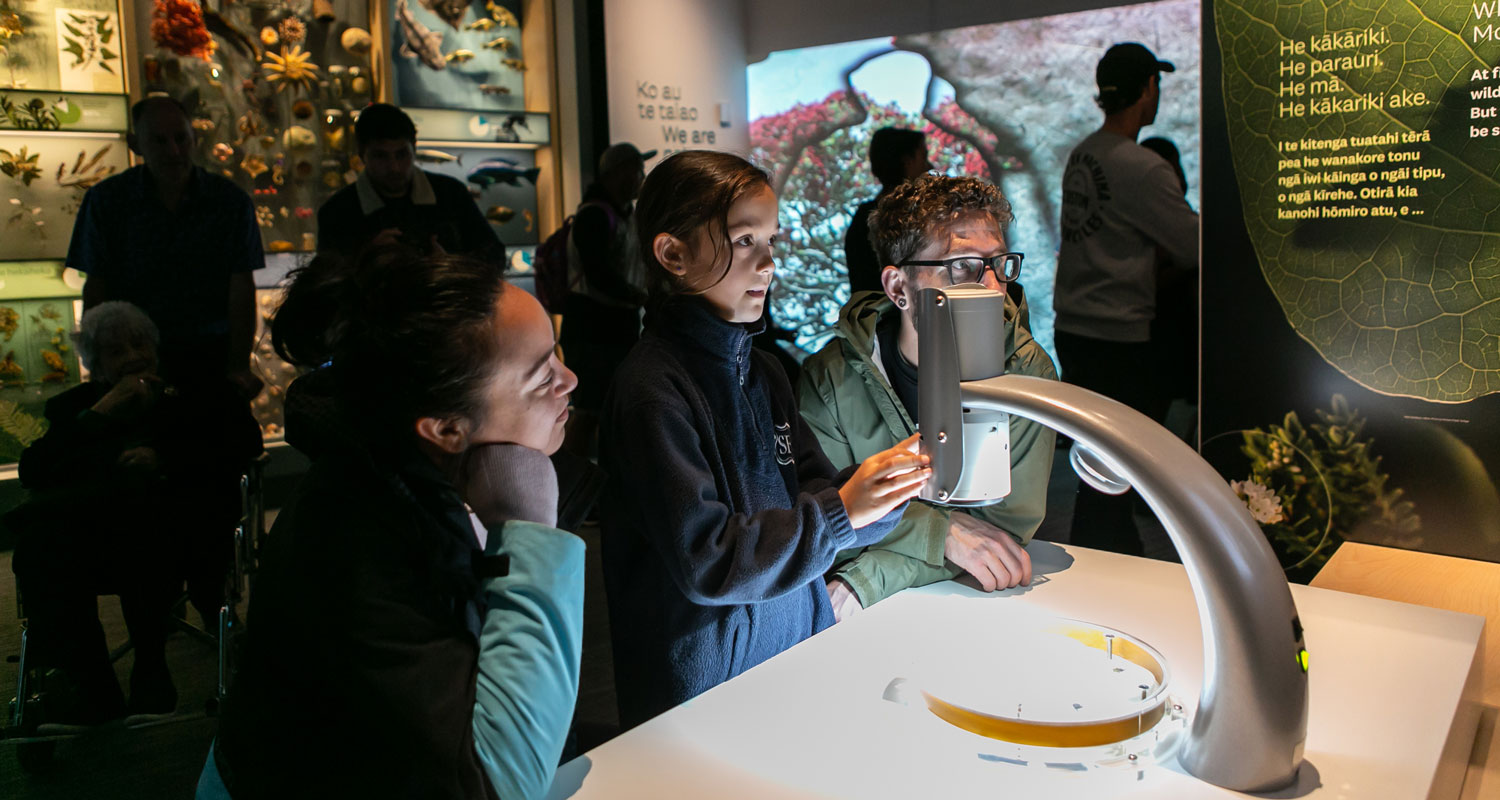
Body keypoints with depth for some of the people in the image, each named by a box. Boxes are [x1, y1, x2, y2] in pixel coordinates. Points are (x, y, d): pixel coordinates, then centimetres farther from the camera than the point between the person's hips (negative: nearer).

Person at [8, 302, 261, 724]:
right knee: (40, 545, -30)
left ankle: (149, 671, -21)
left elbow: (246, 442, 4)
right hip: (99, 539, 3)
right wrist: (99, 415, 2)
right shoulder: (75, 405, 28)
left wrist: (162, 459, -7)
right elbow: (32, 471, 11)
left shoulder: (197, 392, 24)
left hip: (182, 527, -2)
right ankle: (94, 690, -28)